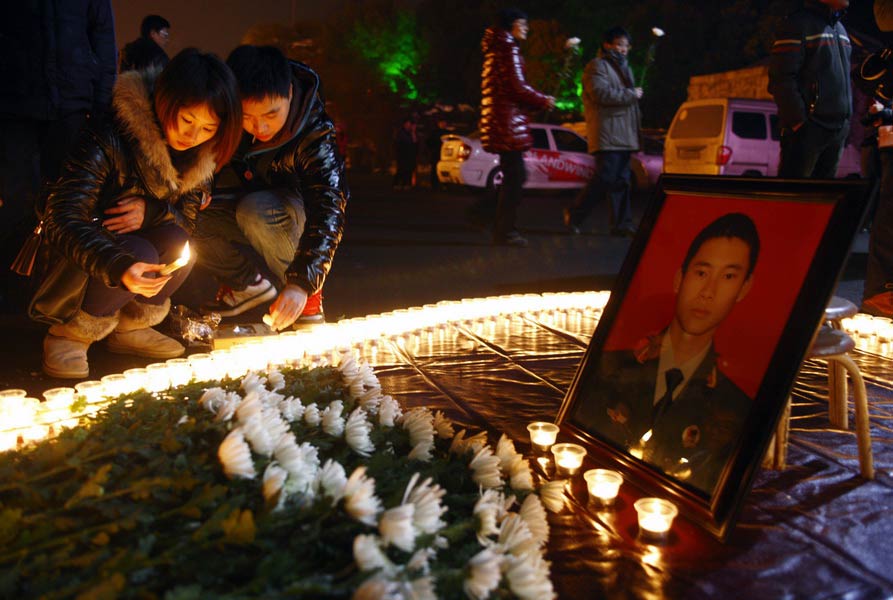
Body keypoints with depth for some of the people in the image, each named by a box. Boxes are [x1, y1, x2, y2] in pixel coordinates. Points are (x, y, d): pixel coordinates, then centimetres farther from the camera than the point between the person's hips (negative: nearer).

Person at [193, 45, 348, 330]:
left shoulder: (317, 136, -31)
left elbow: (327, 212, -37)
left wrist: (302, 282, -47)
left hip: (293, 206, -4)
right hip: (245, 196, 4)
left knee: (255, 210, -38)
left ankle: (309, 295, -16)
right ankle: (248, 283, 0)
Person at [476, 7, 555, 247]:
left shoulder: (496, 49, 21)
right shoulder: (508, 48, -9)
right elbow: (518, 87, -16)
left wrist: (539, 101, 14)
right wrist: (543, 101, -2)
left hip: (496, 117, 10)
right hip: (508, 119, -10)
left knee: (515, 176, 14)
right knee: (514, 177, -5)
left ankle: (482, 211, 14)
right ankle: (505, 231, -1)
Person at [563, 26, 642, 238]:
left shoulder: (623, 67, 24)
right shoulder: (597, 66, -5)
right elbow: (601, 93, -20)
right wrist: (631, 94, -12)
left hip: (623, 136, 9)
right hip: (606, 135, -9)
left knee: (621, 180, 6)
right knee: (605, 178, -13)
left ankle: (622, 223, 8)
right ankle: (574, 215, -1)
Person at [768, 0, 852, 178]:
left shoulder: (841, 29, 22)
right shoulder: (798, 23, -4)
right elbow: (781, 79, -13)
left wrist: (846, 121, 16)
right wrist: (798, 122, -18)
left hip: (839, 131, 8)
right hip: (807, 128, -8)